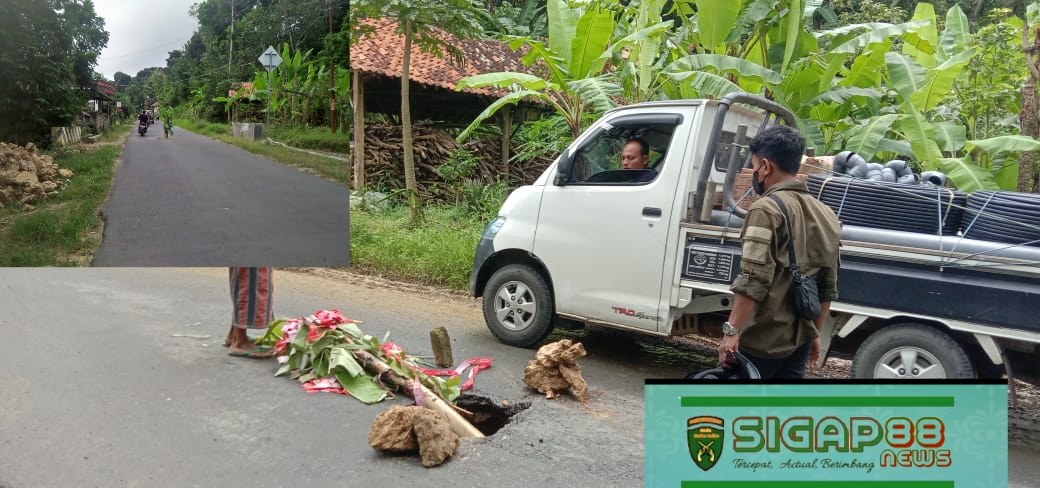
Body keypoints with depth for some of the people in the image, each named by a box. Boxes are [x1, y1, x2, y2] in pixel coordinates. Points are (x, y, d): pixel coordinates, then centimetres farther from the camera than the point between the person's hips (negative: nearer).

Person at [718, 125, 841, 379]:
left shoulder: (767, 209, -13)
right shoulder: (826, 216, 12)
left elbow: (753, 281, -22)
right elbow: (828, 287, 17)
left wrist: (732, 330, -21)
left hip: (761, 340, -7)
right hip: (798, 338, 7)